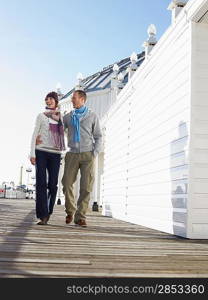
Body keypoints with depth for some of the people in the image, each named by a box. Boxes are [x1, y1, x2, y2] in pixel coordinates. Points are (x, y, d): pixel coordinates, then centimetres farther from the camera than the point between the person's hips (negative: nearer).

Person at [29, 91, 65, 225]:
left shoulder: (61, 117, 13)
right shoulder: (41, 116, 7)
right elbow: (35, 134, 3)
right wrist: (32, 153, -5)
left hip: (55, 154, 2)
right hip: (41, 151, -2)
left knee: (53, 184, -1)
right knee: (41, 183, -8)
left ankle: (48, 211, 17)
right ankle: (43, 215, -8)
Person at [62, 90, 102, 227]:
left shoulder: (93, 116, 6)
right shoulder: (68, 117, 13)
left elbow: (98, 137, 5)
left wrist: (95, 153, -7)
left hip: (88, 154, -2)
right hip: (73, 154, 2)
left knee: (86, 187, -7)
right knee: (67, 184, -4)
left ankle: (80, 217, 0)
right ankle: (70, 211, 19)